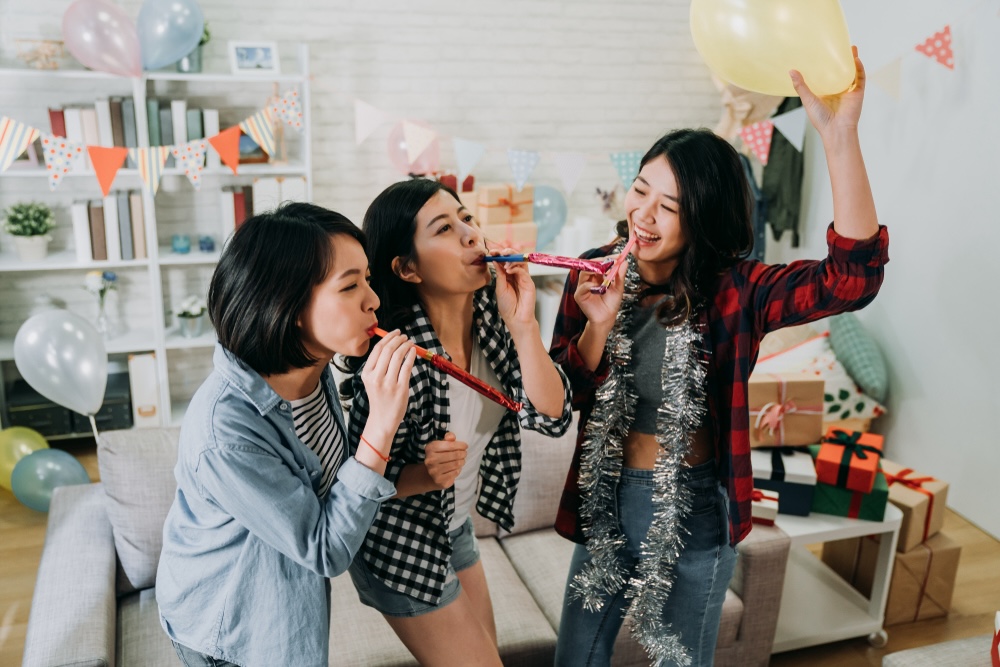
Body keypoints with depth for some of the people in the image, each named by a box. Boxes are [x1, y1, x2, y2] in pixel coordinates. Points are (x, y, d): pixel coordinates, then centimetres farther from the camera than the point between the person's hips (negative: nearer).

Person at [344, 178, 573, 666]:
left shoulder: (491, 311, -14)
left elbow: (551, 418, -19)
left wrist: (523, 325, -30)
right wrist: (425, 474, -38)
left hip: (455, 526, 7)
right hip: (402, 548, -6)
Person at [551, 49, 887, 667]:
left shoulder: (734, 293, -17)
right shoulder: (597, 273, -8)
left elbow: (853, 277, -34)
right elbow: (562, 398, -7)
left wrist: (840, 133, -41)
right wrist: (598, 325, -26)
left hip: (694, 511, -3)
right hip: (606, 500, 3)